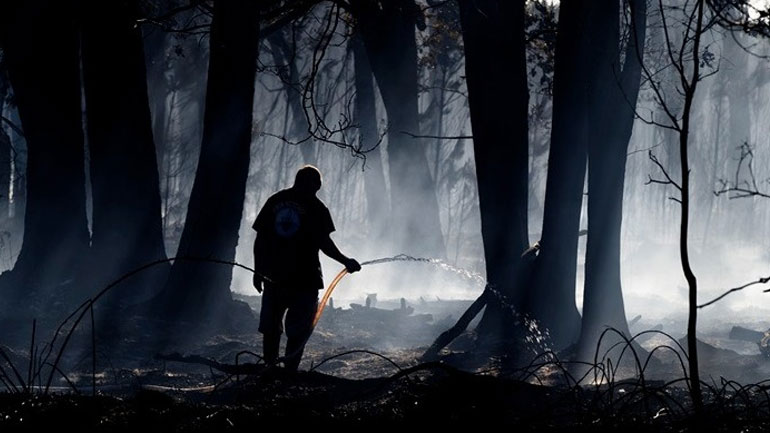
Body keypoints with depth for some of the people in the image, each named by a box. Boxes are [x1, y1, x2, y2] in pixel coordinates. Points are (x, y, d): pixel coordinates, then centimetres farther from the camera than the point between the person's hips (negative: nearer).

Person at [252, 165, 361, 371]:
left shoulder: (274, 201, 9)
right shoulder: (315, 206, -4)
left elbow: (260, 240, 7)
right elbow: (324, 243, -9)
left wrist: (258, 271, 12)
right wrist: (346, 262, 4)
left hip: (274, 276, 4)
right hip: (304, 277, -4)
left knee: (271, 327, 13)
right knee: (298, 329, 2)